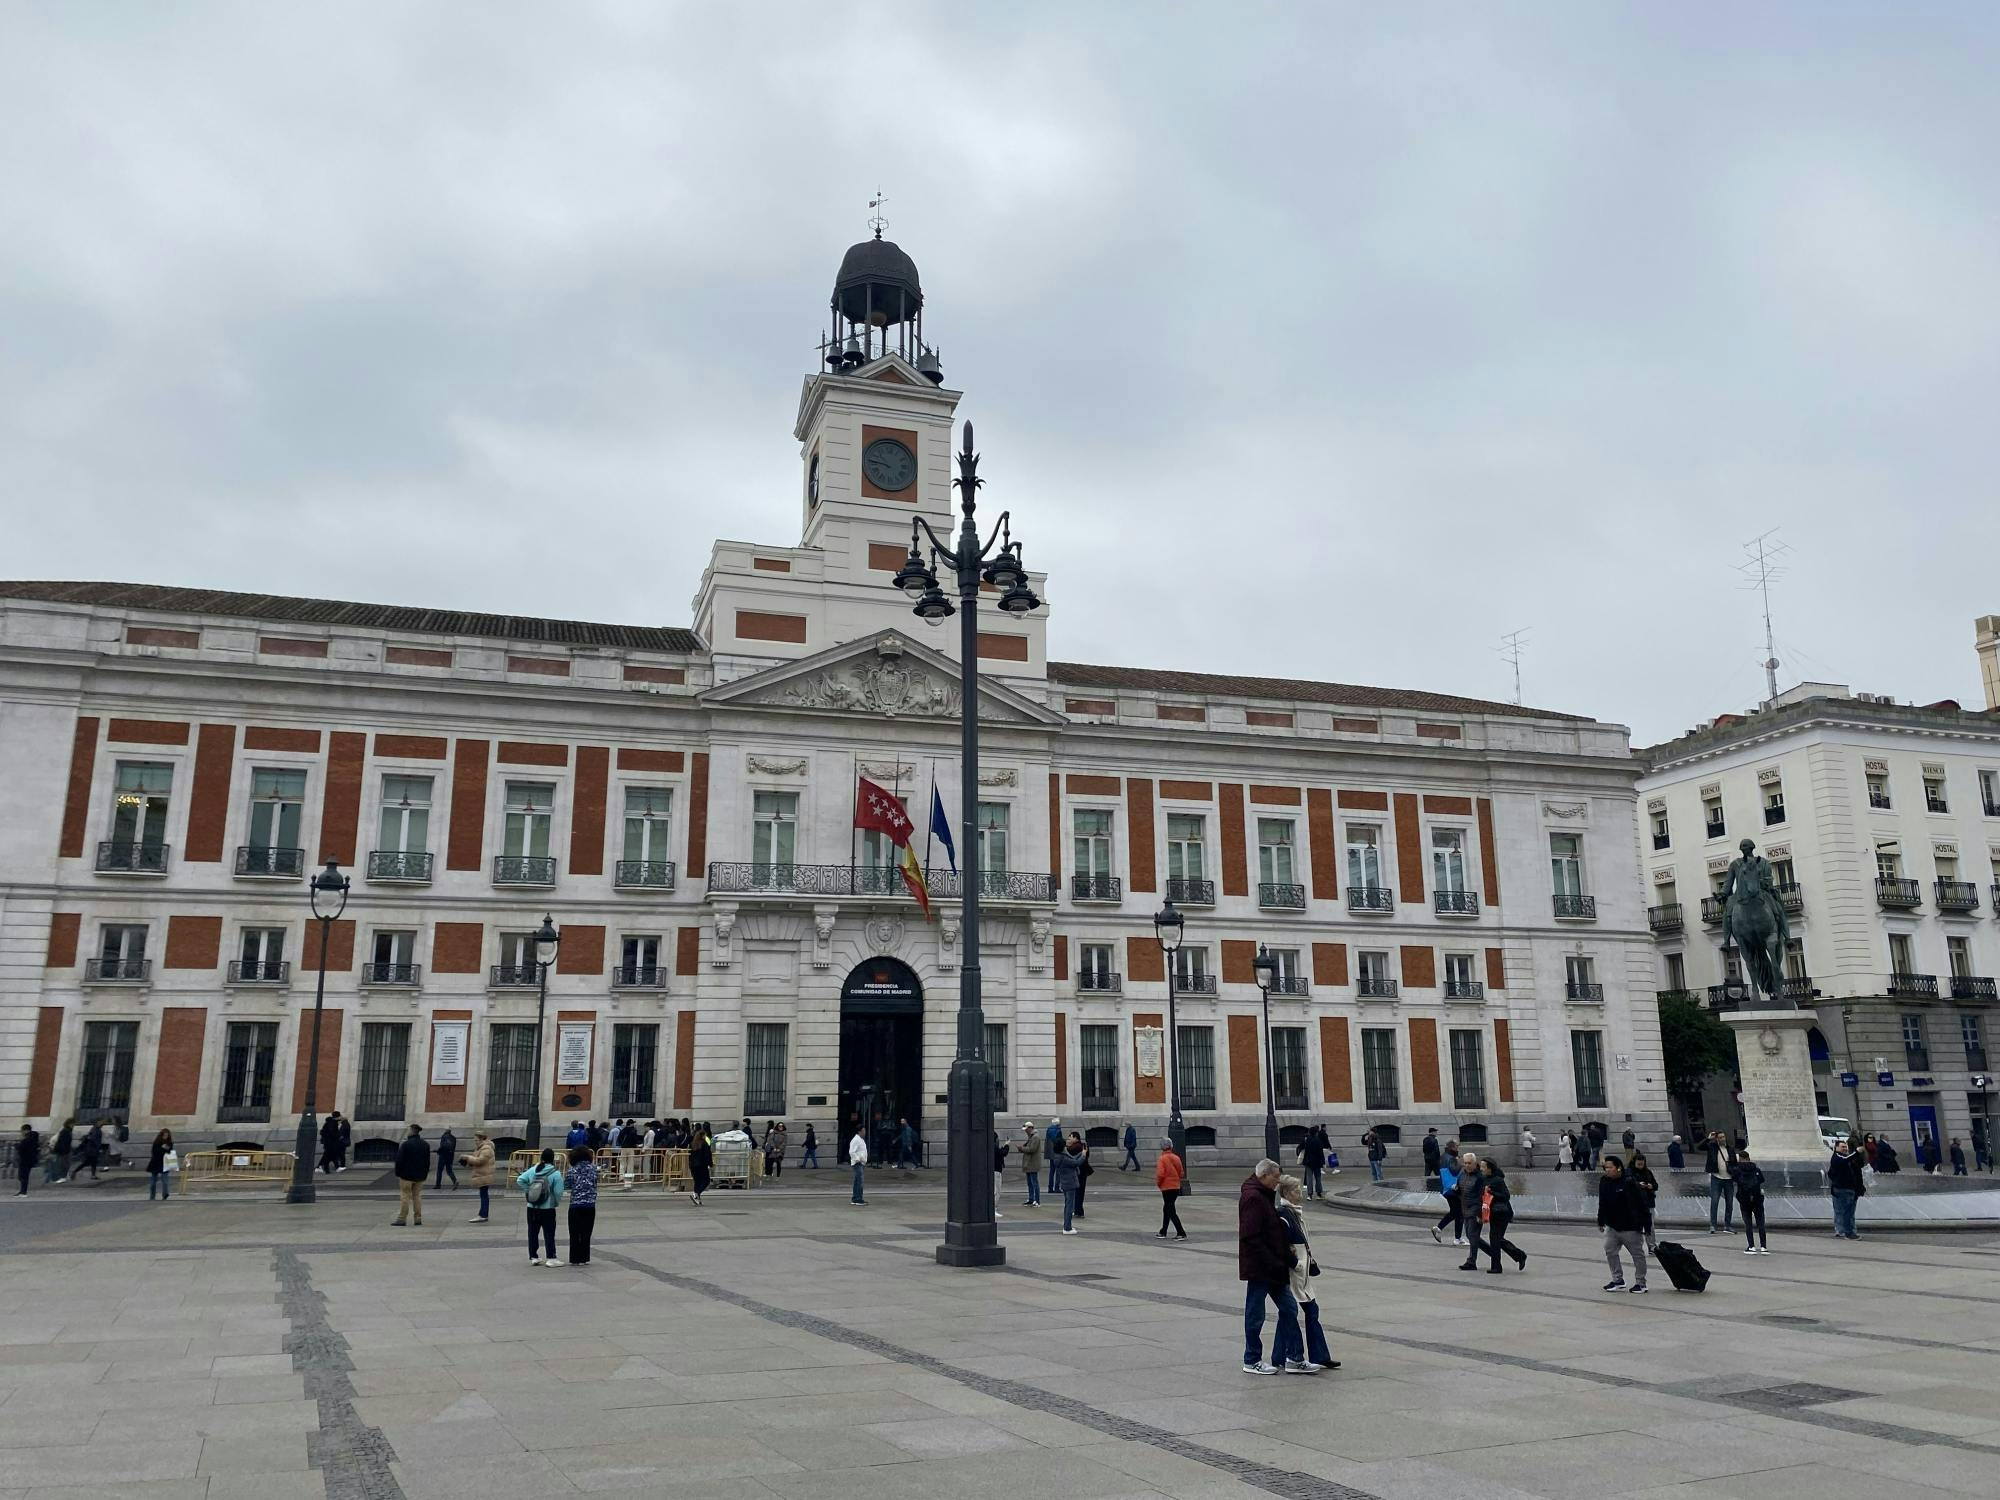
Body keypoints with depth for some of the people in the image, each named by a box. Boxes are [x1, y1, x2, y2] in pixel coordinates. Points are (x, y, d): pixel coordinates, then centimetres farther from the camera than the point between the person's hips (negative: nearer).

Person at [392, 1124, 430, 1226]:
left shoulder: (406, 1144, -13)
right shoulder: (426, 1145, 7)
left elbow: (399, 1160, -12)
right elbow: (428, 1161, 12)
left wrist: (398, 1173, -2)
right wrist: (425, 1174, 17)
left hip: (407, 1175, -5)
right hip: (420, 1176, 6)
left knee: (405, 1197, -1)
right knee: (417, 1196, 11)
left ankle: (402, 1219, -3)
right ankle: (418, 1218, 9)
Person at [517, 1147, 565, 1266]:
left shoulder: (533, 1170, 1)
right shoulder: (555, 1173, -13)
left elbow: (519, 1180, -2)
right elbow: (558, 1192, -14)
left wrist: (528, 1191, 6)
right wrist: (557, 1202, 4)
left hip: (532, 1208, 4)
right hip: (548, 1209, -4)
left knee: (532, 1233, 13)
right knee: (549, 1234, 2)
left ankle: (533, 1257, 18)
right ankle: (551, 1258, 0)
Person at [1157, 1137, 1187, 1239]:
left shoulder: (1162, 1159, -12)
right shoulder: (1176, 1158, 6)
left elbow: (1160, 1174, -21)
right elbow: (1182, 1173, 8)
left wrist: (1158, 1183, -4)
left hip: (1167, 1188, -7)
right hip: (1176, 1187, 7)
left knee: (1171, 1211, -4)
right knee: (1166, 1209, 20)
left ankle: (1181, 1233, -11)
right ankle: (1163, 1232, 28)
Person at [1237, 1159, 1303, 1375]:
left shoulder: (1264, 1195, 14)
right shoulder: (1252, 1197, -18)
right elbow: (1251, 1237, -23)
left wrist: (1286, 1249, 10)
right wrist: (1272, 1262, -22)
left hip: (1272, 1266, 10)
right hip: (1258, 1267, -10)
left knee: (1288, 1307, 11)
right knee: (1255, 1315, 2)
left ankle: (1283, 1356, 18)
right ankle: (1252, 1362, 13)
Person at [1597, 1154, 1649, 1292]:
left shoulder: (1629, 1183, -21)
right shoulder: (1604, 1182, 0)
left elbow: (1639, 1205, -19)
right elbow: (1602, 1204, 11)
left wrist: (1641, 1224, -20)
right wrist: (1601, 1221, 14)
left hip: (1630, 1228, -7)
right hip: (1612, 1226, 7)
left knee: (1637, 1254, 6)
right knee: (1610, 1251, 6)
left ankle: (1640, 1283, 17)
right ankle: (1618, 1280, 17)